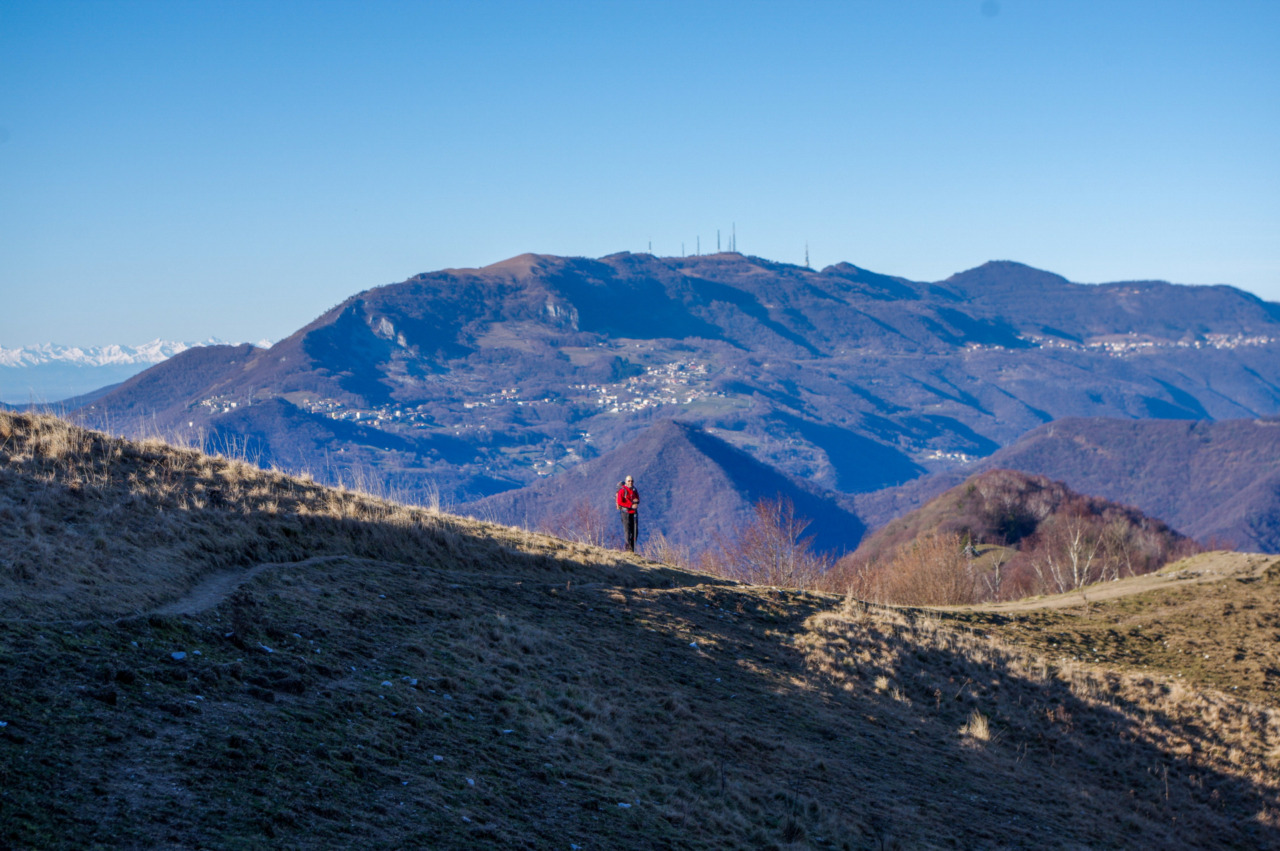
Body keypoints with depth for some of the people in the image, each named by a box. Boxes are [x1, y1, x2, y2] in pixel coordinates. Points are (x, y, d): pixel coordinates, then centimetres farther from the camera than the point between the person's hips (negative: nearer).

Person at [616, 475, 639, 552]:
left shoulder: (634, 490, 14)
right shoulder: (622, 490, -5)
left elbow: (637, 500, 18)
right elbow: (620, 502, -11)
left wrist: (636, 501, -8)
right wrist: (631, 505, -17)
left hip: (633, 512, 6)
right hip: (625, 511, -6)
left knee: (635, 531, 3)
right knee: (627, 530, -11)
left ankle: (632, 548, 10)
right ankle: (628, 548, -13)